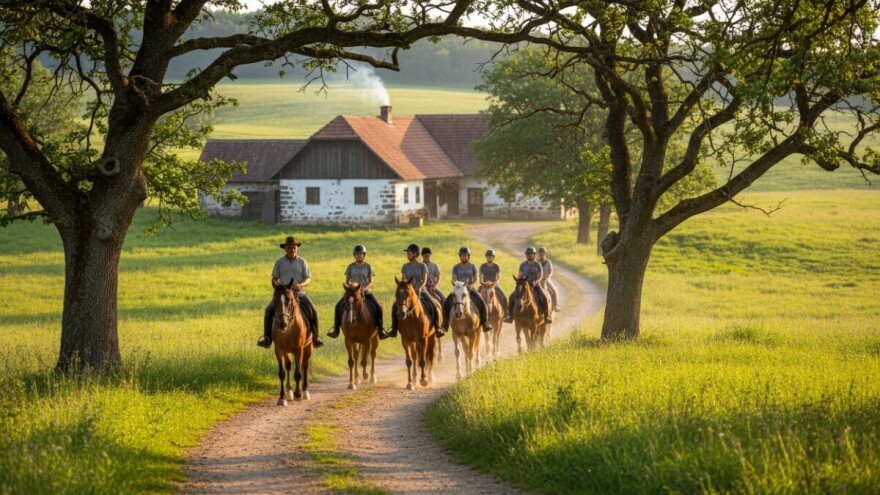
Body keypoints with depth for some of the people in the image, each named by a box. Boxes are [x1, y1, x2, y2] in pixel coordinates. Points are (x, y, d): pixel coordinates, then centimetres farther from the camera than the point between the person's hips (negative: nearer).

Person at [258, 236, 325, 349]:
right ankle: (267, 337, -9)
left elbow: (308, 279, 1)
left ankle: (315, 337, -4)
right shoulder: (279, 262, 7)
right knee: (269, 310, -21)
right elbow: (274, 278, 9)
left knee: (313, 311, -20)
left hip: (299, 293, 0)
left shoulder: (302, 261, 5)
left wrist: (300, 284, -20)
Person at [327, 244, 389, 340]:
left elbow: (370, 282, -4)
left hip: (366, 292, -1)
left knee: (378, 307, -18)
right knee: (339, 306, -18)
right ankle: (335, 329, -8)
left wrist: (364, 288, -23)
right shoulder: (351, 267, 3)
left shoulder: (368, 267, 1)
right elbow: (347, 281, 6)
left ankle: (381, 329, -4)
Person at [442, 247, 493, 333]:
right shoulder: (456, 267, 6)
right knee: (446, 303, -18)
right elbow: (454, 278, -3)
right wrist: (456, 282, -26)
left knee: (481, 302, -23)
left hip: (470, 288, -1)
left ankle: (484, 322, -12)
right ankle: (445, 323, -6)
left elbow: (475, 279, 0)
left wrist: (471, 284, -20)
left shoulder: (472, 266, 5)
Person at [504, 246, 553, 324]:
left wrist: (536, 282, -17)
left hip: (535, 285, -2)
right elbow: (520, 275, 8)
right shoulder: (523, 265, 6)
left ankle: (547, 316, -13)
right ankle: (510, 316, -5)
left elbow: (541, 276, 1)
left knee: (544, 297, -27)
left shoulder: (537, 264, 1)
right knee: (512, 297, -16)